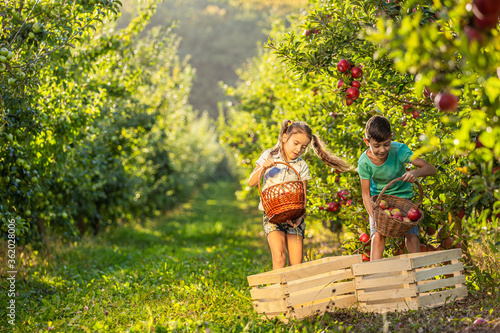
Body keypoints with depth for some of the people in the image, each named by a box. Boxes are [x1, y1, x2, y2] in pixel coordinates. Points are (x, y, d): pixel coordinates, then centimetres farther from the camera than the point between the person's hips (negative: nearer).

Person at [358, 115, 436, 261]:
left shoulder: (399, 150, -24)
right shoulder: (364, 162, -22)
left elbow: (431, 168, -24)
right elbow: (366, 194, -13)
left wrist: (415, 172, -46)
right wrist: (373, 217, -28)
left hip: (402, 196, 0)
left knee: (412, 237, -14)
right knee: (377, 236, -18)